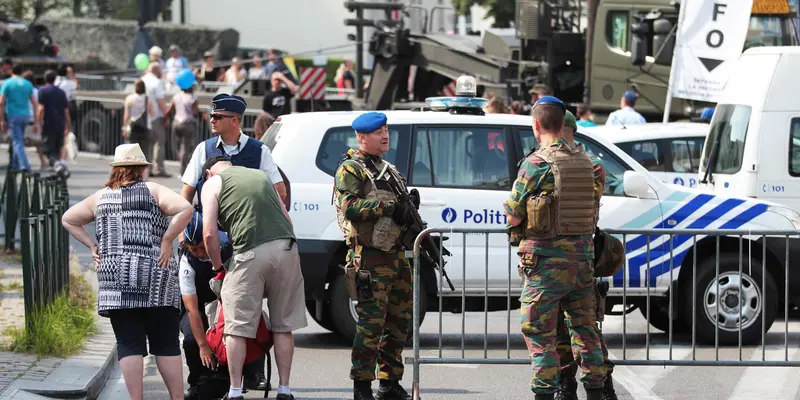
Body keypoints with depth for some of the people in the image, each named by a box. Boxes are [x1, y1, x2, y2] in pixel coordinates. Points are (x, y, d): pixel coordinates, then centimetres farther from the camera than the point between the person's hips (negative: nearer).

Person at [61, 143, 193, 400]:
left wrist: (92, 245, 17)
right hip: (155, 282, -2)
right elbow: (185, 209, -15)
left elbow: (68, 220, 25)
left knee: (129, 344, 1)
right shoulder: (152, 191, 1)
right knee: (166, 344, 3)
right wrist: (166, 240, -8)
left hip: (114, 281, 2)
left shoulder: (100, 198, 13)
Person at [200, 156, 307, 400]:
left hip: (251, 252, -4)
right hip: (286, 246, 4)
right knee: (283, 325, 12)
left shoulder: (213, 183, 13)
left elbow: (209, 233, 3)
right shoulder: (261, 175, 28)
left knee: (237, 328, 4)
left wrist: (218, 267, 15)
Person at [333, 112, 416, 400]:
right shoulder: (351, 170, -5)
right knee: (371, 322, -10)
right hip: (370, 258, -9)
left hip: (396, 255, 9)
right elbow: (350, 207, -19)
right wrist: (389, 207, -23)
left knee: (399, 322, 11)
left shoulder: (388, 169, 22)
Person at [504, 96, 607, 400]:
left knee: (540, 334, 0)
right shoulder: (584, 160, 6)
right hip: (582, 255, 6)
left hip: (546, 260, -6)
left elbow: (513, 217, -10)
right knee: (584, 328, 15)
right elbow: (591, 208, 13)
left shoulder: (536, 163, -12)